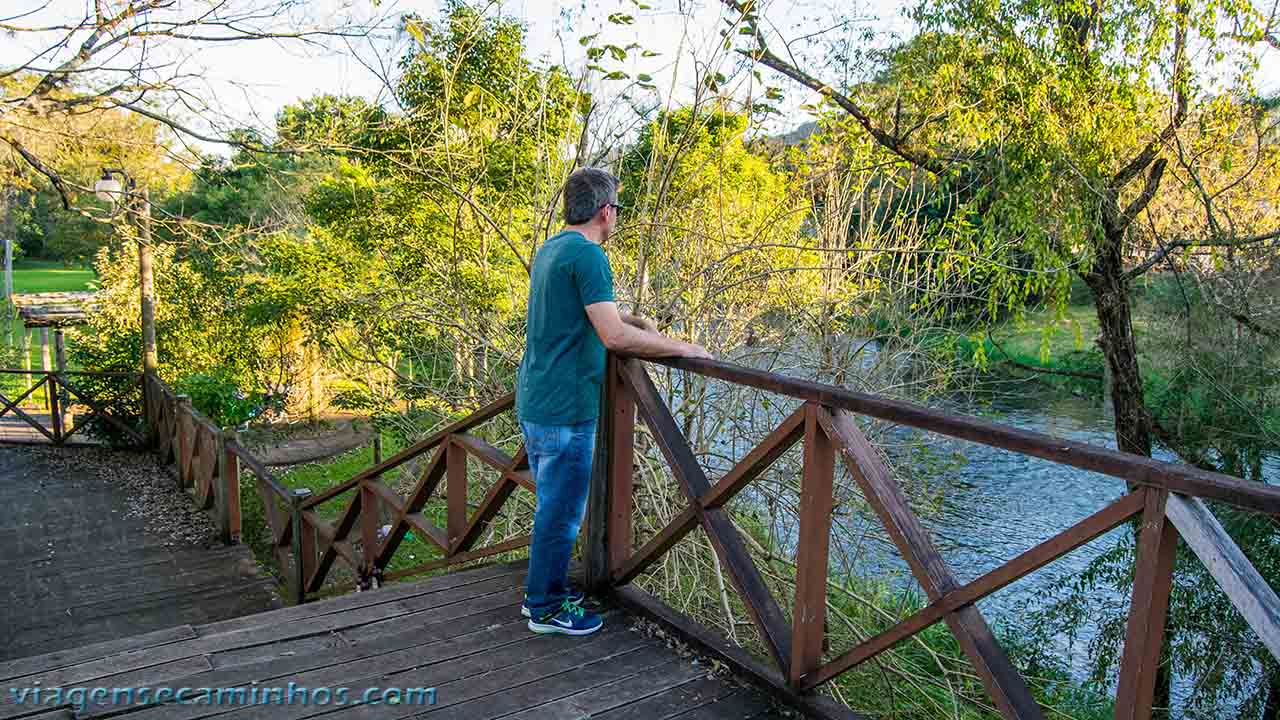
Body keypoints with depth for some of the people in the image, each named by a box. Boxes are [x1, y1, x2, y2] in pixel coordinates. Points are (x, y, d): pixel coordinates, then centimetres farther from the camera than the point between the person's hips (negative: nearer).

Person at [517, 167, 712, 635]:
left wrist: (635, 323, 23)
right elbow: (614, 337, -25)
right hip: (565, 408, -10)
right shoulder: (588, 254, -18)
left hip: (534, 401, 10)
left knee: (553, 503, 21)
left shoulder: (550, 248, 13)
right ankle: (546, 609, 17)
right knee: (561, 511, 4)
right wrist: (680, 348, -16)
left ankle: (542, 590, 34)